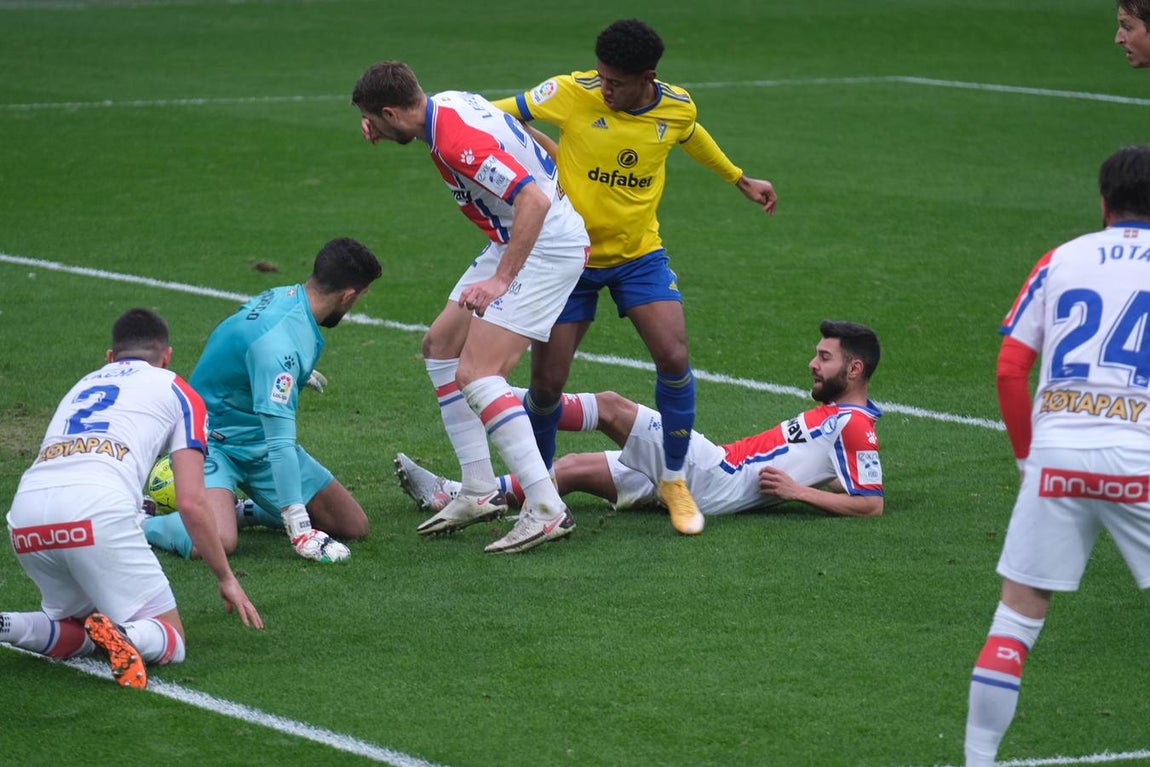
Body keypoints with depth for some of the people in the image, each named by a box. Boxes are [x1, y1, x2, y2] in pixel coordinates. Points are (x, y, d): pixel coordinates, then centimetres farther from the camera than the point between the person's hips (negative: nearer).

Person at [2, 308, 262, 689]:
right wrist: (227, 579, 23)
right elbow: (192, 504, 11)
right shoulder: (177, 391, 20)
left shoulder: (82, 386, 34)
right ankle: (121, 635, -26)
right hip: (98, 513, -5)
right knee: (170, 641, 7)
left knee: (77, 636, 25)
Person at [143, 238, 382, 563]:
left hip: (262, 446, 9)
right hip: (215, 444, -9)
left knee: (355, 526, 2)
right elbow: (279, 442, -34)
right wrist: (300, 531, -36)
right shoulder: (278, 343, -32)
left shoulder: (285, 295, -3)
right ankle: (141, 522, -3)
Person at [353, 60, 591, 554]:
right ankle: (479, 493, 17)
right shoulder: (446, 103, 3)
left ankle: (547, 510, -17)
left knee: (475, 375, -17)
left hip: (545, 248, -11)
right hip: (515, 241, 11)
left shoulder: (456, 142, -27)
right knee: (440, 346, 16)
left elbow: (535, 201, -33)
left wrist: (501, 279, -32)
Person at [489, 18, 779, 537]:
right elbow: (498, 114, -13)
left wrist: (740, 179, 29)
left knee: (674, 358, -16)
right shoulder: (572, 93, -20)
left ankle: (674, 482, 5)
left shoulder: (678, 108, -10)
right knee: (546, 385, -2)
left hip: (639, 255, 2)